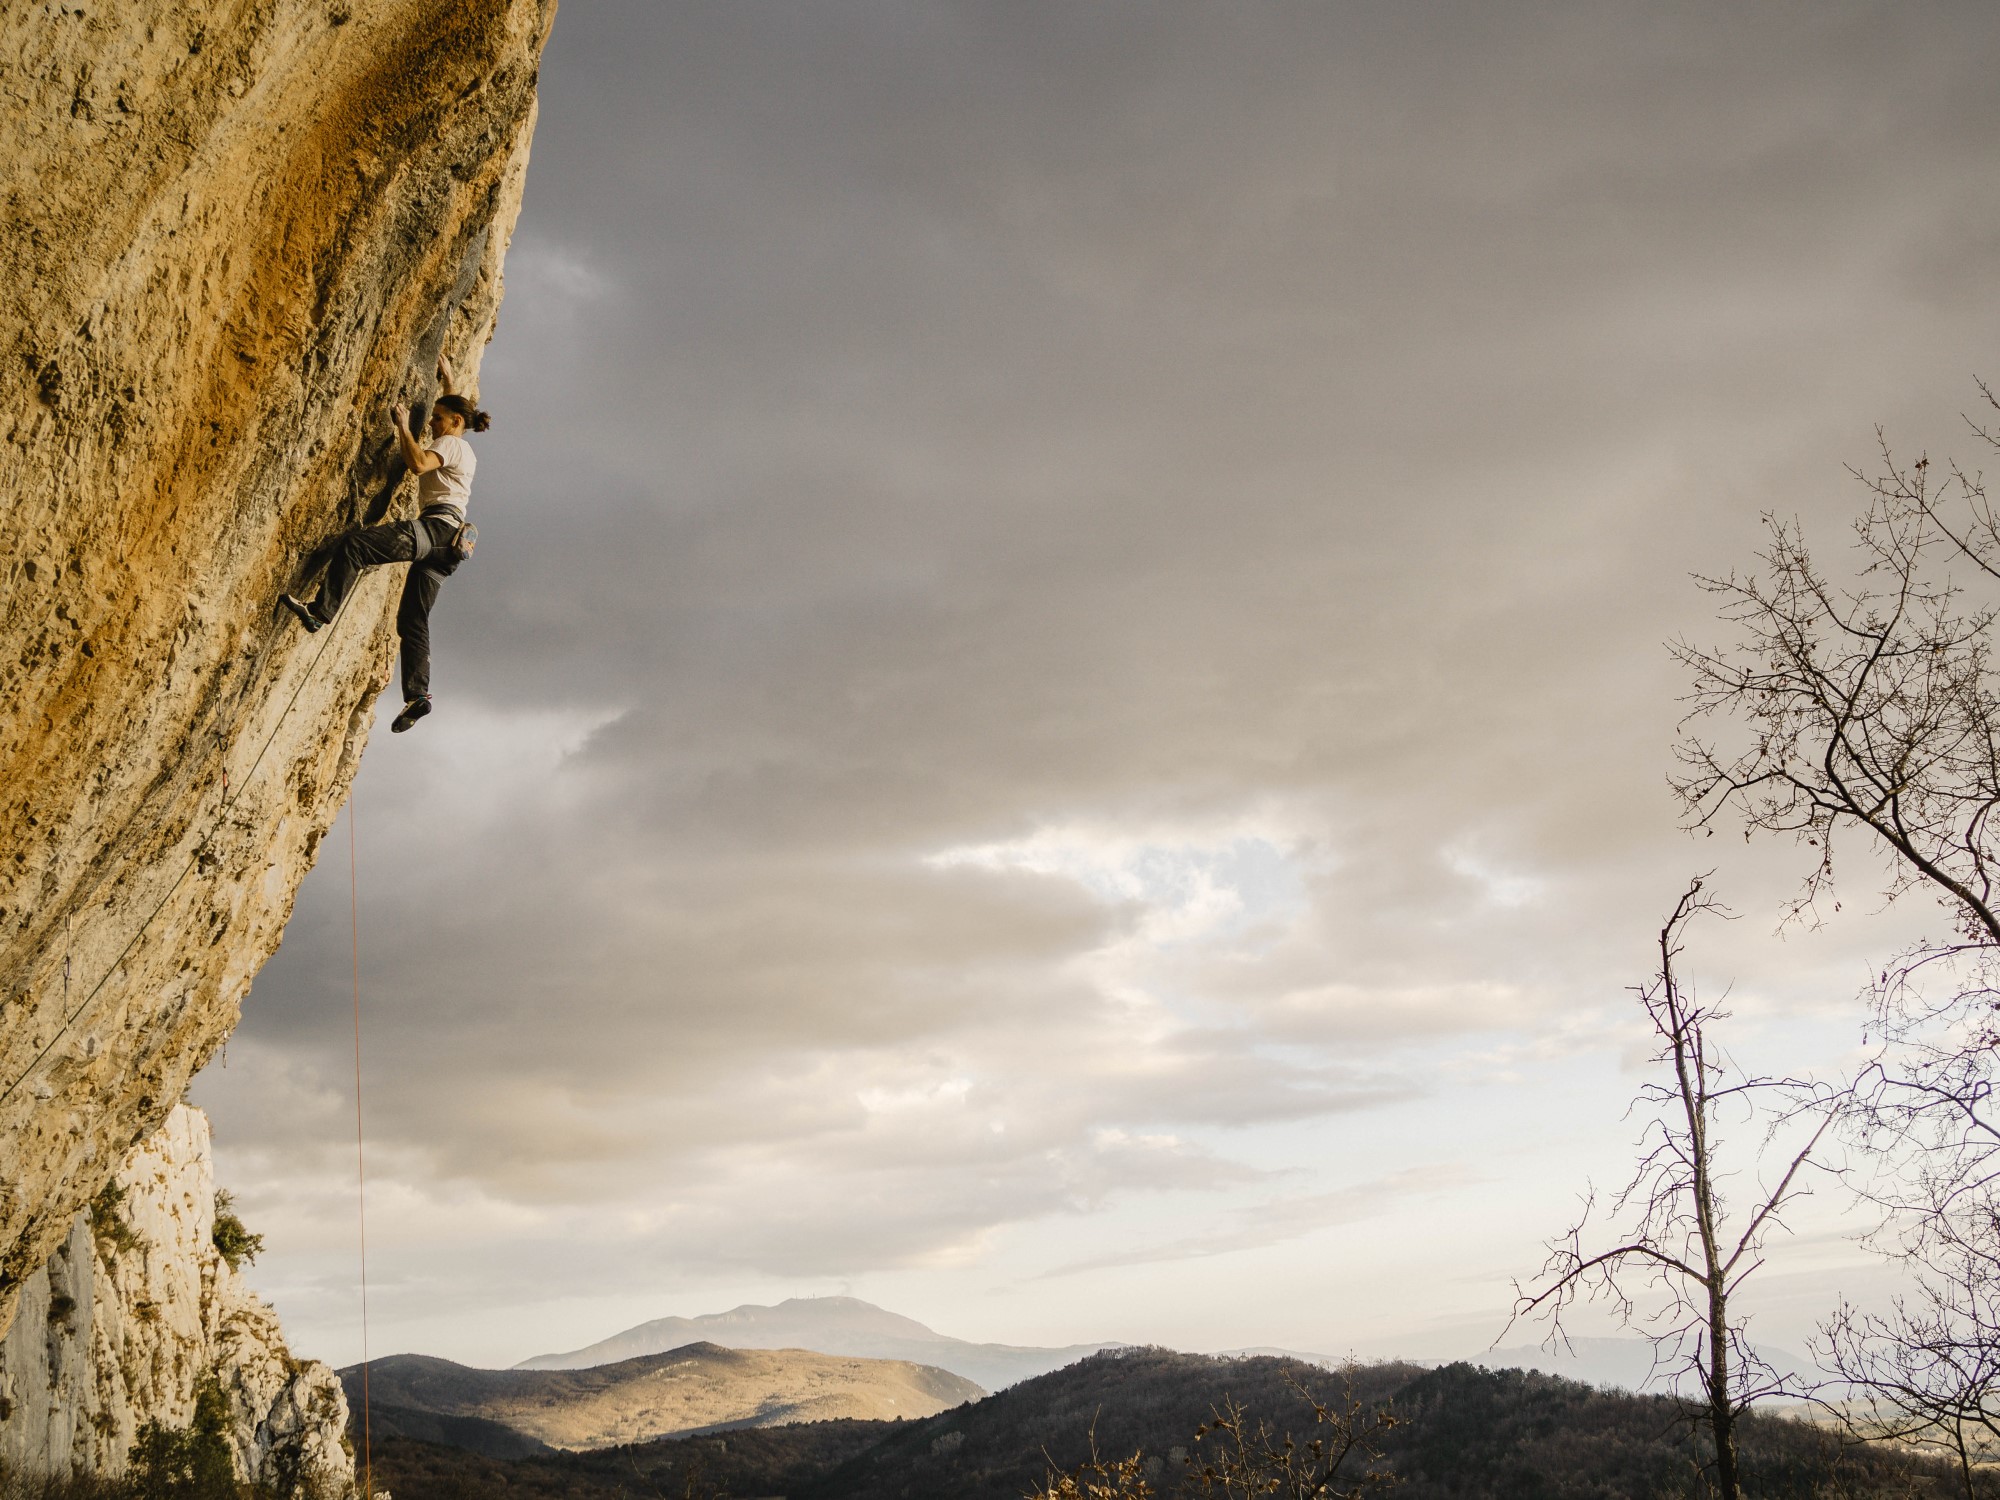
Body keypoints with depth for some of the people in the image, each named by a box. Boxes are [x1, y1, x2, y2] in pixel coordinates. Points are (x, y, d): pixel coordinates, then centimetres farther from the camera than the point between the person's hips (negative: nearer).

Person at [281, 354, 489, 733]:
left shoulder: (449, 444, 1)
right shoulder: (464, 451, 29)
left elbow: (419, 464, -22)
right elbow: (457, 410, 52)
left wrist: (403, 425, -12)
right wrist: (448, 380, 56)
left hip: (435, 527, -10)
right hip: (444, 544, 10)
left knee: (352, 543, -23)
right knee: (412, 619, 5)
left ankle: (320, 611, -34)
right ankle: (417, 694, -4)